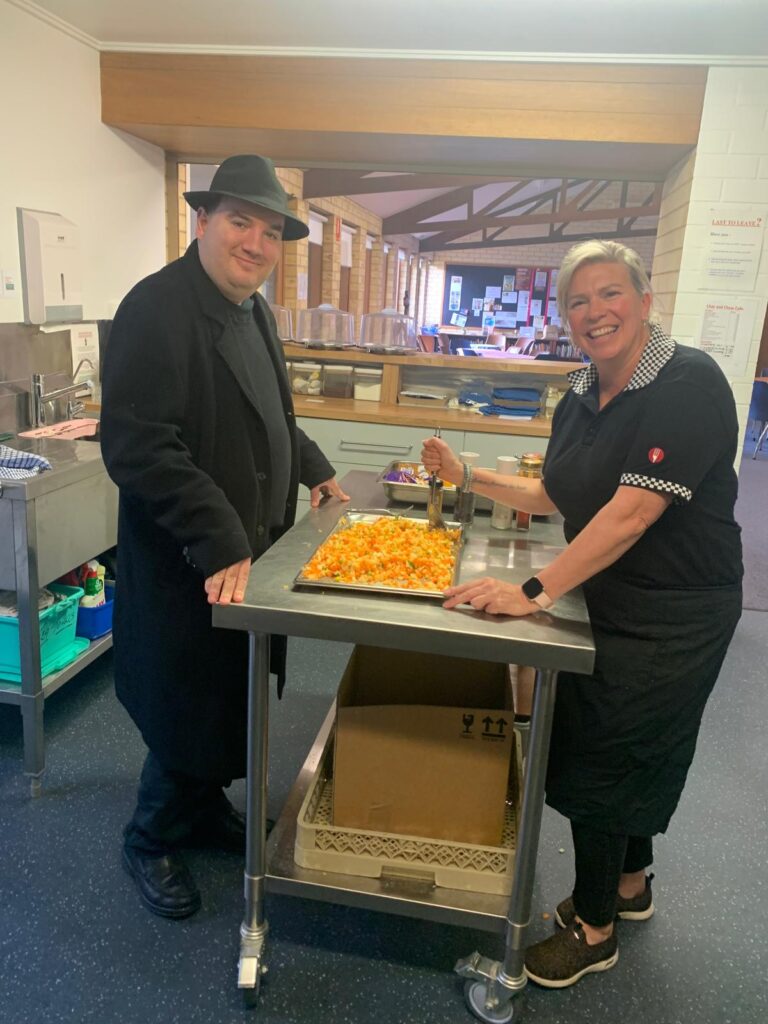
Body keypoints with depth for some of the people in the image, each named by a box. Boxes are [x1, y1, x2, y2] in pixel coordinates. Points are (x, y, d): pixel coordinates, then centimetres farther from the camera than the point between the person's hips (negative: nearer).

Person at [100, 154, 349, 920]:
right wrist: (218, 545, -28)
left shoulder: (253, 311, 10)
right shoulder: (157, 308, -18)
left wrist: (314, 470, 15)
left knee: (231, 705, 21)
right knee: (188, 714, 7)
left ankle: (206, 809, 45)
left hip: (248, 554, 8)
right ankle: (151, 842, 33)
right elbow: (136, 446, -25)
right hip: (188, 569, -8)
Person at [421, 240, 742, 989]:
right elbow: (552, 497, 13)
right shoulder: (579, 398, 3)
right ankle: (630, 885, 46)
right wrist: (466, 476, 6)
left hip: (672, 618, -7)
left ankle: (594, 930, 27)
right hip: (609, 603, 7)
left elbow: (631, 512, -30)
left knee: (599, 764, 3)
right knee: (624, 754, 21)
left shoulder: (689, 386, -21)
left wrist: (535, 592, -33)